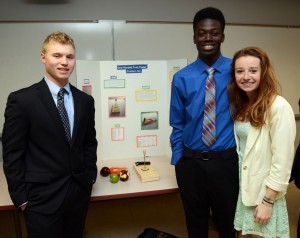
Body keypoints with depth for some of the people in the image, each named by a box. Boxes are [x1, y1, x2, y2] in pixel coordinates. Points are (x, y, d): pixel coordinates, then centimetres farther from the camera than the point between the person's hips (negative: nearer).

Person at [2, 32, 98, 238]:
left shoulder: (85, 100, 3)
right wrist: (21, 197, -7)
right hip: (42, 197, -4)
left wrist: (91, 175, 5)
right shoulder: (22, 100, -10)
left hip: (80, 192, 5)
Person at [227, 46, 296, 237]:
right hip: (241, 188, 6)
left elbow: (282, 161, -19)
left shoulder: (278, 107, -19)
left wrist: (268, 202, -15)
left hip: (264, 193, -6)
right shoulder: (240, 105, 3)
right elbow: (240, 148, 7)